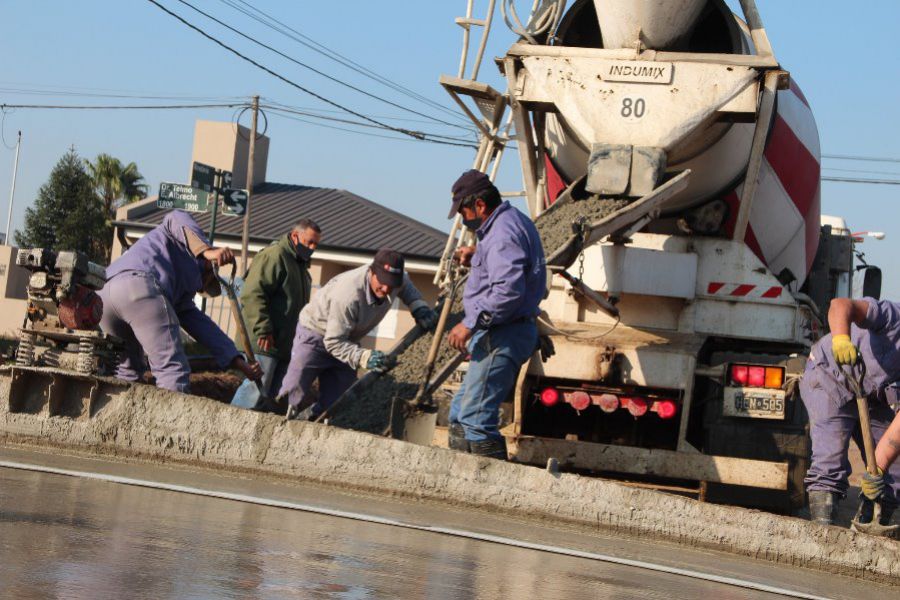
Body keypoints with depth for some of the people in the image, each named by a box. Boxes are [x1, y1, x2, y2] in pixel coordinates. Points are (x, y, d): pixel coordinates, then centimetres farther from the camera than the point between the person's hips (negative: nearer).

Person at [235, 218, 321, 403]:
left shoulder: (301, 264, 23)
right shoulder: (274, 256, -9)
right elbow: (252, 294, -19)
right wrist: (263, 330, -22)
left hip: (286, 344, 9)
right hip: (265, 344, -9)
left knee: (271, 395, 7)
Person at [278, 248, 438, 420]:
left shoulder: (398, 280, -18)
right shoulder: (349, 294, -40)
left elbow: (406, 286, 12)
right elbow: (333, 342, -33)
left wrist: (419, 307, -9)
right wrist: (364, 357, -47)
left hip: (346, 342, 7)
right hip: (315, 334, -7)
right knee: (295, 393, -23)